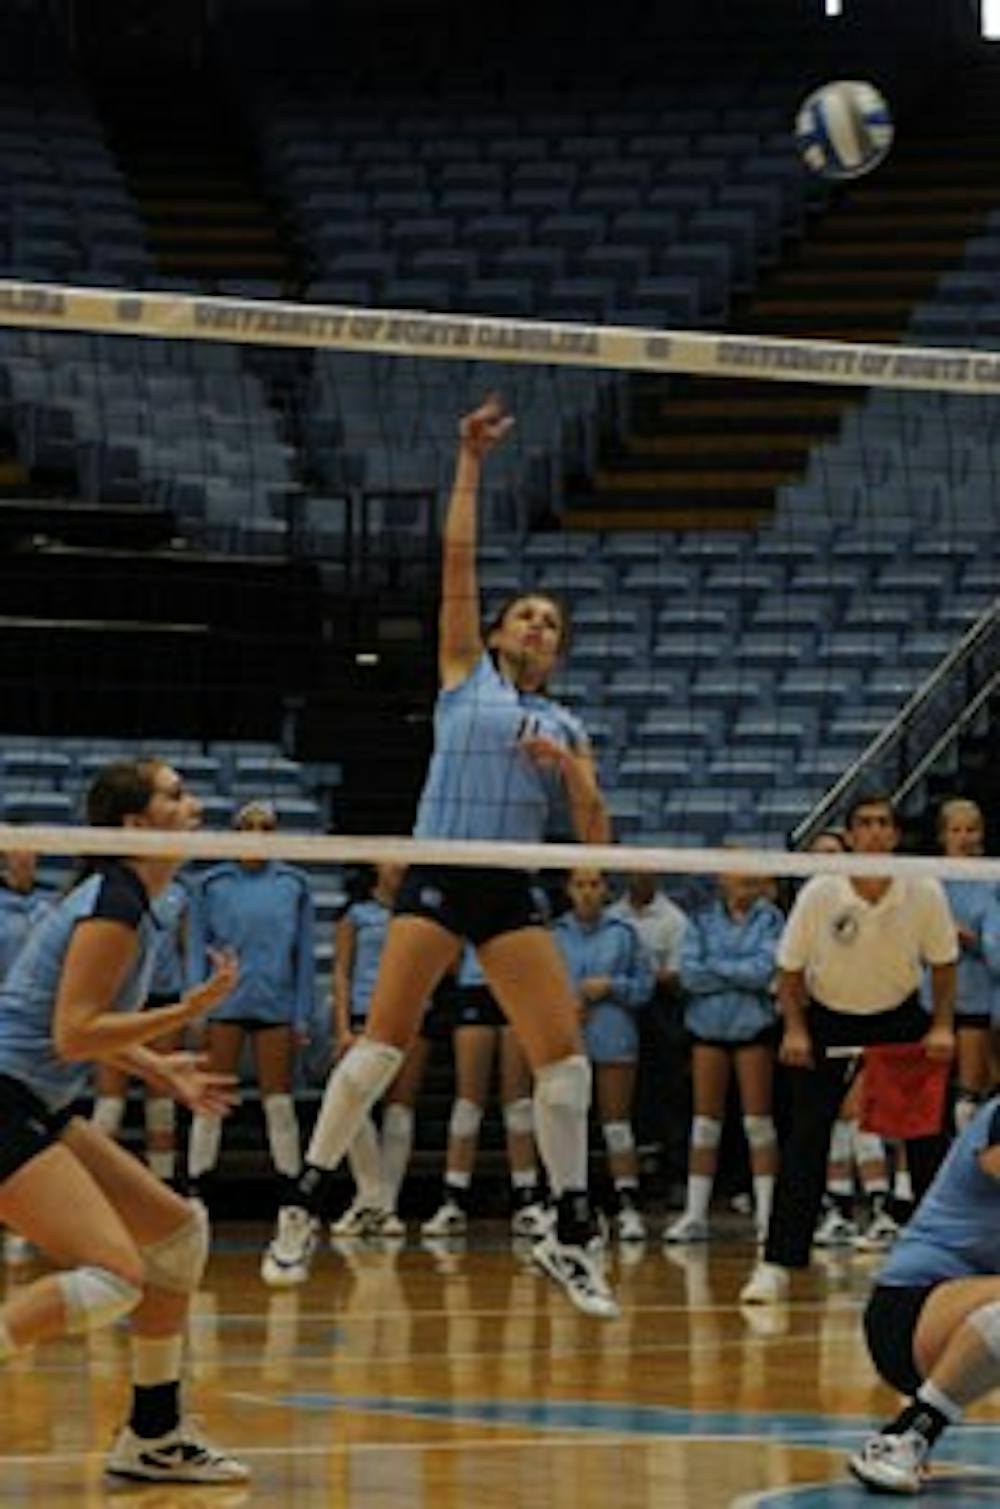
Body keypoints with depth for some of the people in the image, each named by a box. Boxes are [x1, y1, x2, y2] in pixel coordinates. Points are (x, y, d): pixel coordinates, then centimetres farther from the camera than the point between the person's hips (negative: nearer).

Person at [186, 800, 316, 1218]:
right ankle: (195, 1193, 3)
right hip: (224, 1005, -1)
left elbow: (304, 953, 7)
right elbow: (197, 950, 4)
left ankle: (290, 1194, 5)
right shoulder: (211, 884, 3)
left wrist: (302, 1015, 2)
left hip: (277, 1006, 1)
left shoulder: (294, 884, 5)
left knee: (279, 1103, 2)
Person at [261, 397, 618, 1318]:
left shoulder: (567, 726, 18)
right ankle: (305, 1211, -1)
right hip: (439, 875, -3)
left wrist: (570, 771, -5)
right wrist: (470, 466, 0)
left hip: (513, 893, 3)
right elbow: (457, 561, 3)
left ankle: (573, 1235, 4)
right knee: (383, 1044, -11)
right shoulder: (465, 675, 11)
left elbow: (598, 839, 11)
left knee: (564, 1053, -6)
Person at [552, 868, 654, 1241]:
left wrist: (610, 986, -10)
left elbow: (644, 985, 4)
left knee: (617, 1124, -2)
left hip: (613, 1040, -1)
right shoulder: (553, 935, 5)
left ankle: (629, 1208, -4)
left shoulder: (623, 933, 5)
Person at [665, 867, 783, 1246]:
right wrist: (744, 976, -11)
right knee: (705, 1123, 5)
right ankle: (695, 1214, 8)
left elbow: (765, 969, -13)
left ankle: (765, 1213, 2)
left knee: (758, 1122, -1)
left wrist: (714, 965, -8)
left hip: (754, 1028, -2)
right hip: (708, 1027, 2)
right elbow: (690, 975, -7)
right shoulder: (702, 921, 5)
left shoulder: (769, 919, 0)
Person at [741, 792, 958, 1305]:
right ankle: (777, 1264, -7)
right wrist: (794, 1029, -15)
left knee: (925, 1136, -1)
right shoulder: (818, 894, -19)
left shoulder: (925, 892, -16)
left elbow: (943, 962, -1)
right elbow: (790, 968, -7)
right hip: (828, 1017, -1)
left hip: (900, 1016, 1)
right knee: (805, 1140, -9)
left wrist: (942, 1026, -10)